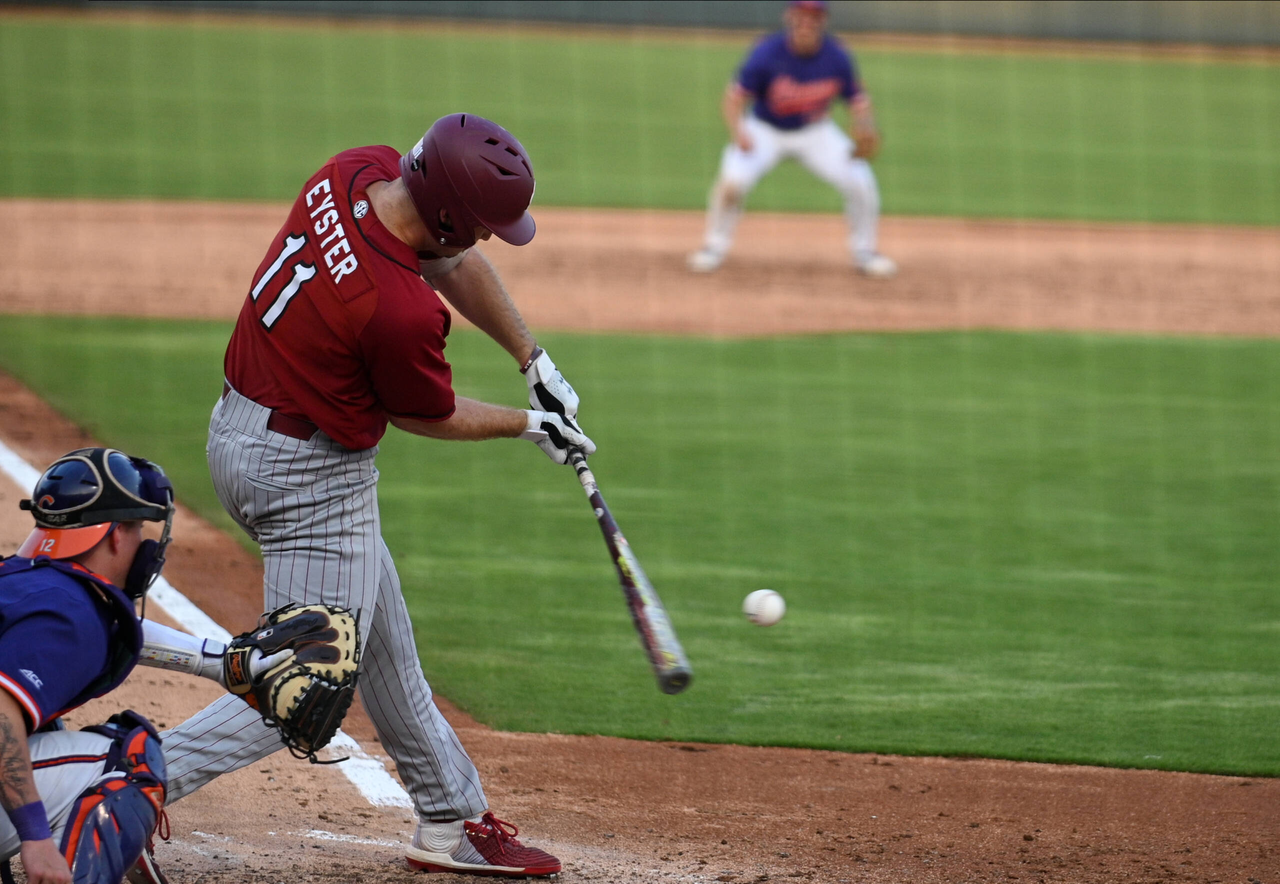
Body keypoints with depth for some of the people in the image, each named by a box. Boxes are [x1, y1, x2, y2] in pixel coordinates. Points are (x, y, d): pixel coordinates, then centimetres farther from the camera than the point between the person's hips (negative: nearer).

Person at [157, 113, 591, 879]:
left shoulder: (358, 172, -9)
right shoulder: (402, 311, -33)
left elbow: (457, 263, 10)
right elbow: (427, 416, -11)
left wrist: (534, 360, 10)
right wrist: (528, 425, 6)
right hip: (312, 478, -10)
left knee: (384, 643, 22)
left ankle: (454, 819, 35)